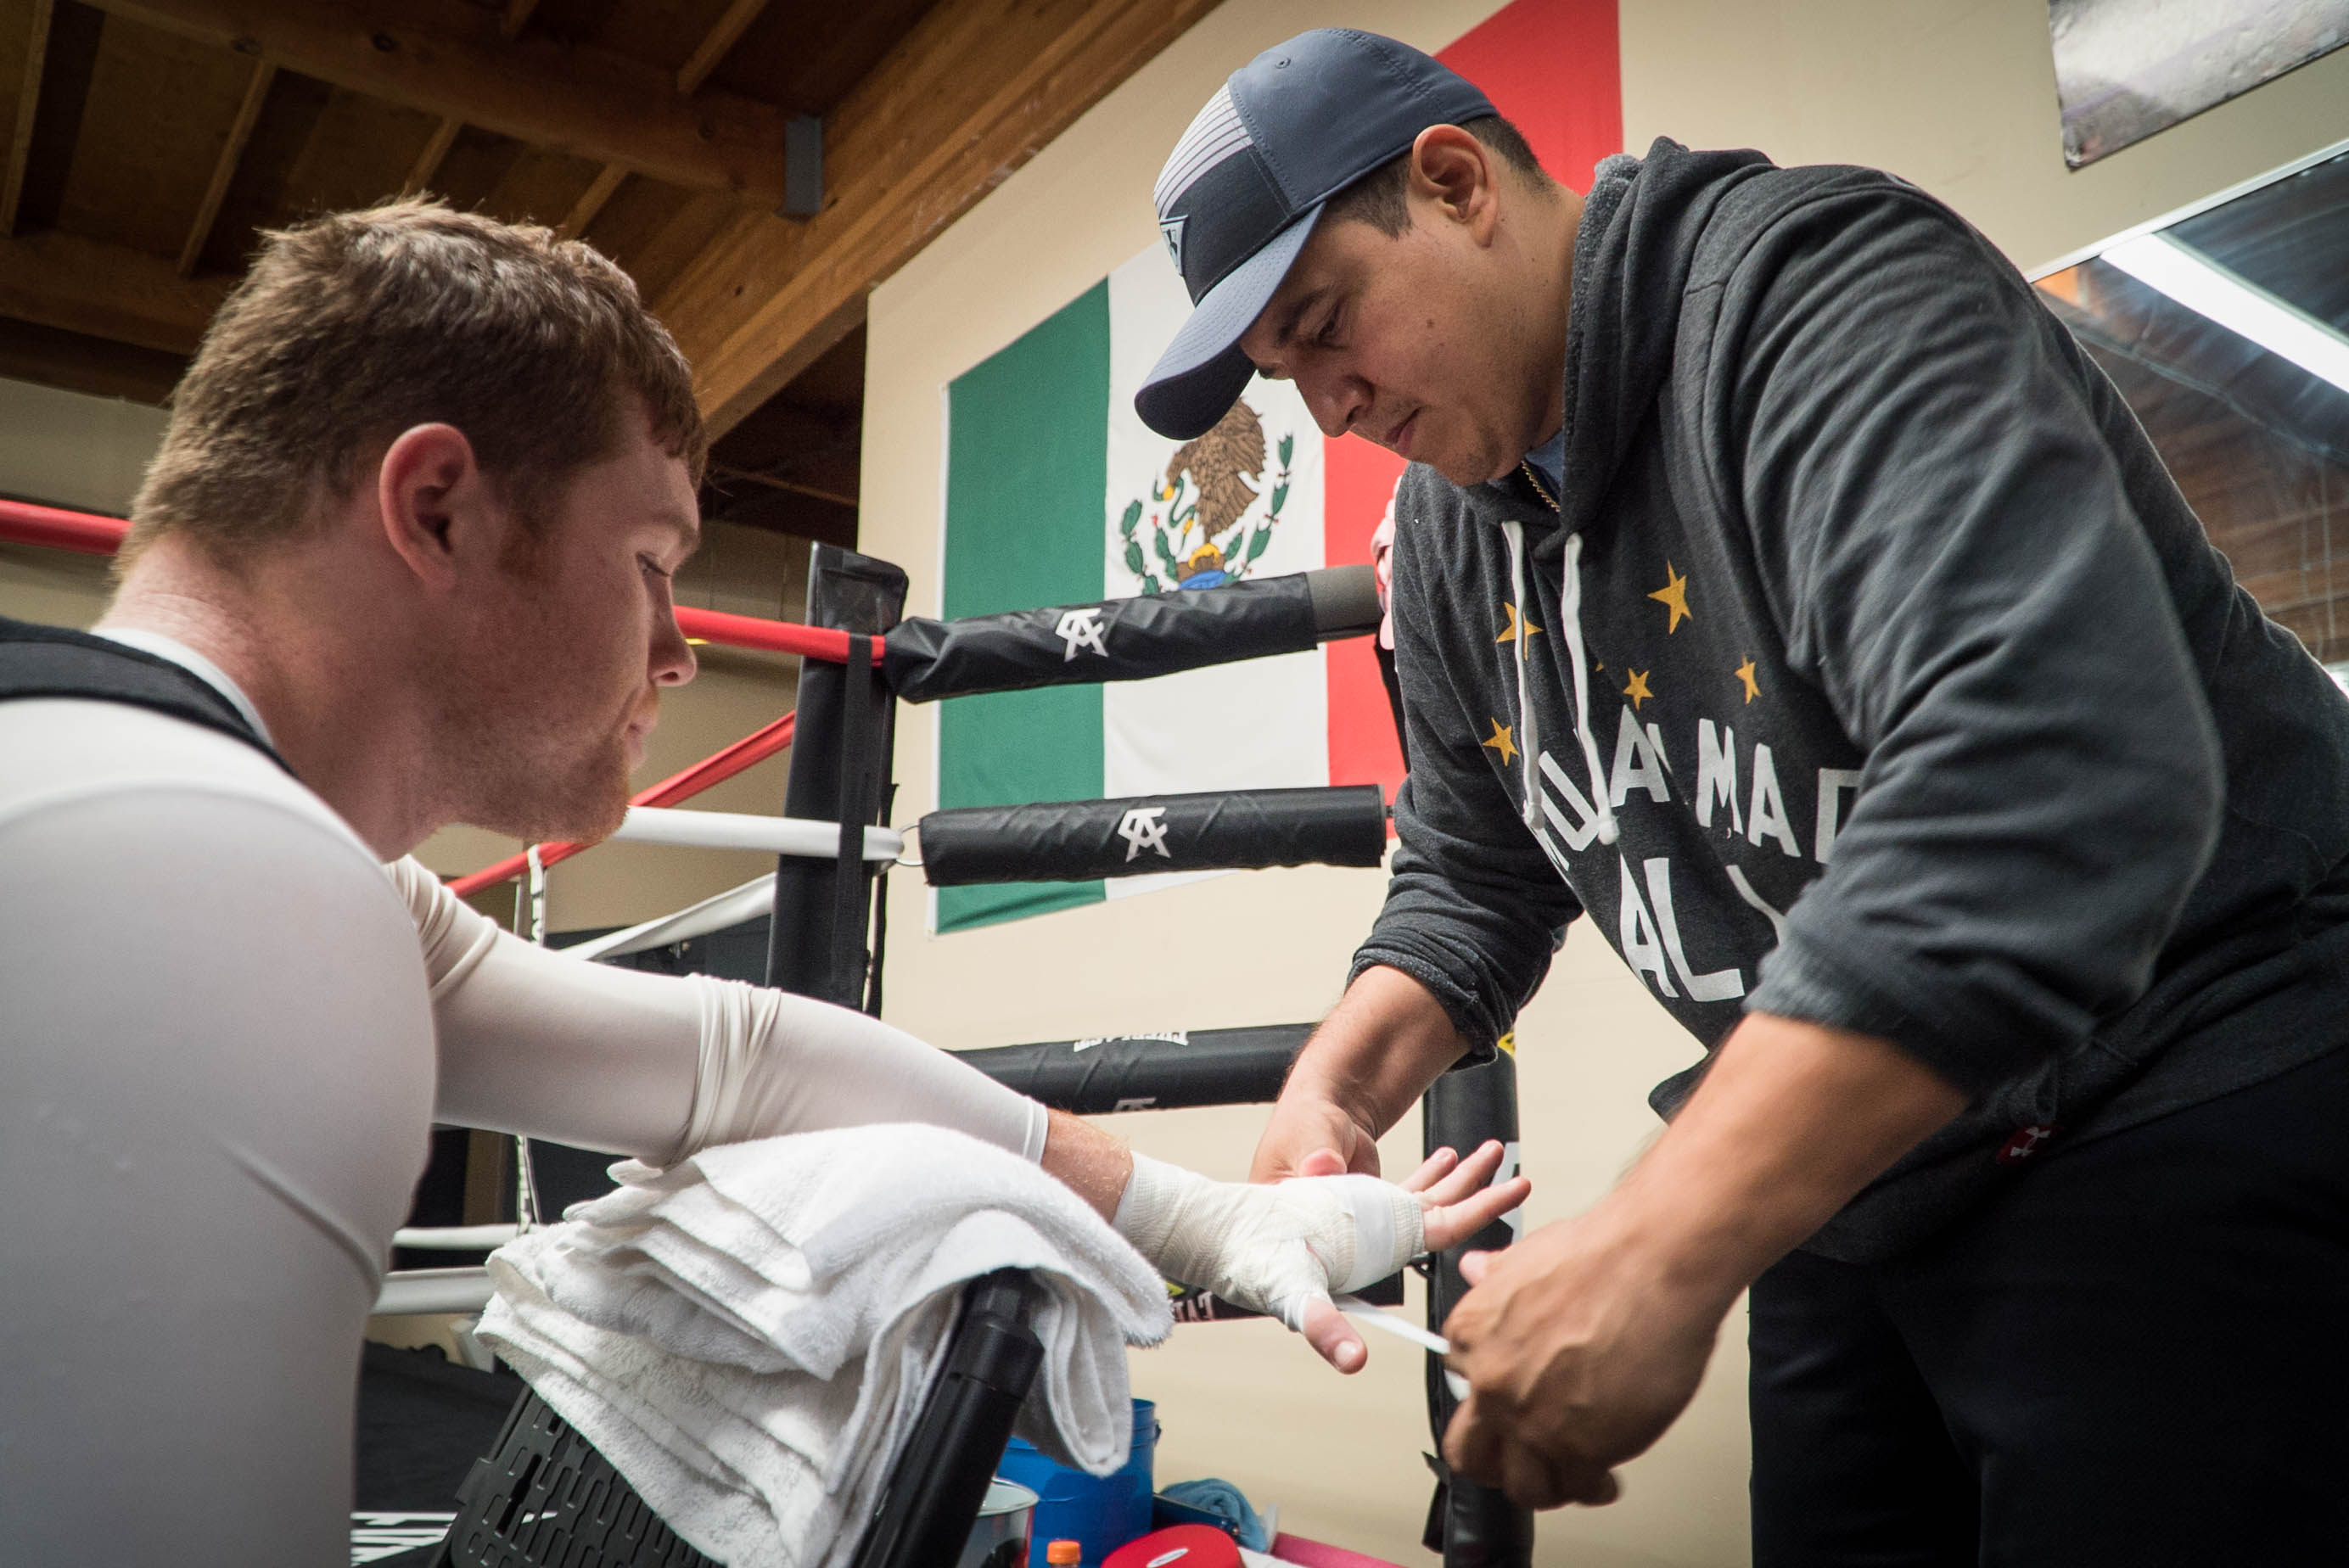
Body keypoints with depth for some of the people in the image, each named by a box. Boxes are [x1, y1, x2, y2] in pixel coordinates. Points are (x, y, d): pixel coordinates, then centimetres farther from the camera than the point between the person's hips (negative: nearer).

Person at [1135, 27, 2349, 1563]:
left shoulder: (1816, 287, -20)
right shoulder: (1451, 529, 5)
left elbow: (2049, 765, -36)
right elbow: (1471, 877, 14)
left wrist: (1658, 1252, -38)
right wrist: (1338, 1087, -6)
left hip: (2201, 1130, -7)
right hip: (1852, 1176, 8)